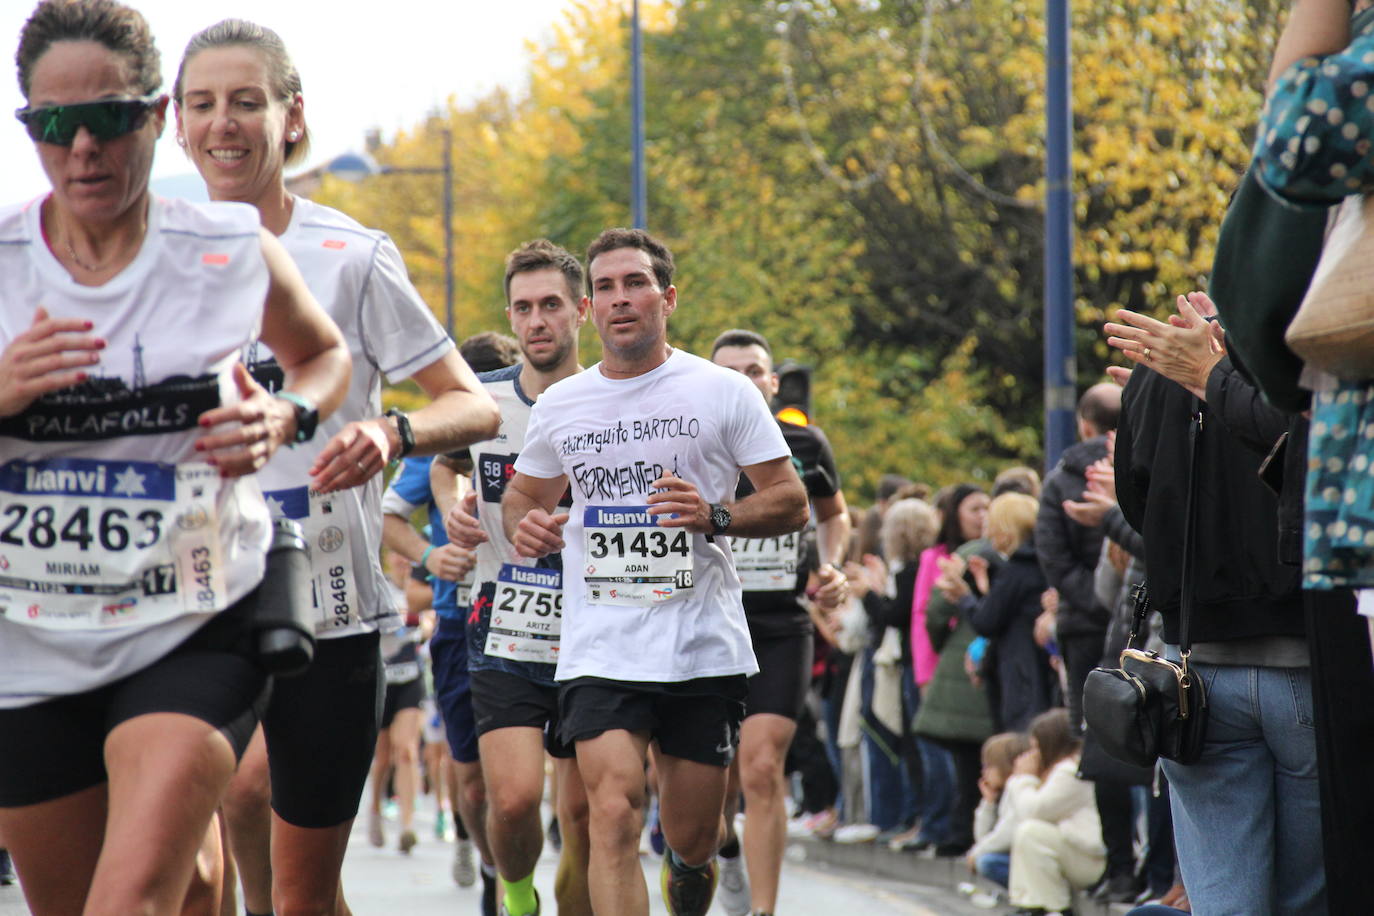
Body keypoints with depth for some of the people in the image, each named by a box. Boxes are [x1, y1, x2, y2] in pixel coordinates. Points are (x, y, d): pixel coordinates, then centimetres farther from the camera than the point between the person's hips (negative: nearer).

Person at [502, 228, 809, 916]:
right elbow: (522, 493, 25)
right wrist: (525, 527, 0)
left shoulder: (724, 391, 1)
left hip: (705, 649, -1)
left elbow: (792, 502, 2)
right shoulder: (558, 406, 9)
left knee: (691, 842, 8)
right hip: (600, 651, 1)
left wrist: (714, 516, -16)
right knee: (615, 815, -19)